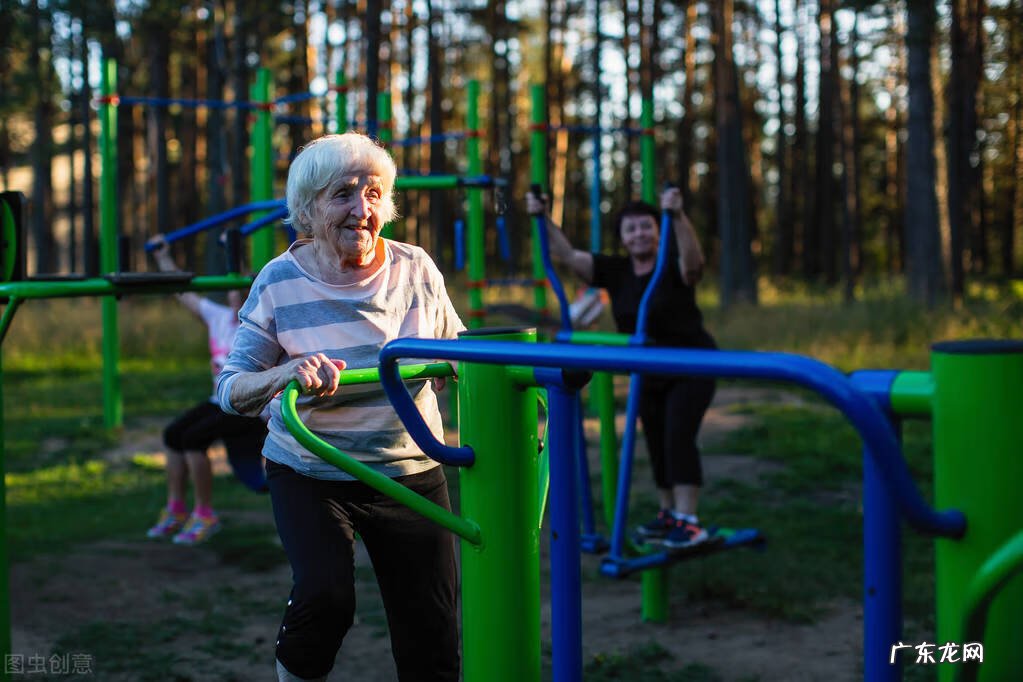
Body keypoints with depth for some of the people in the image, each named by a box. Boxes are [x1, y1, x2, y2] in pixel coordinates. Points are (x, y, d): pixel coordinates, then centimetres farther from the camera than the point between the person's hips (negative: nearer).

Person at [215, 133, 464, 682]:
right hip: (310, 475, -2)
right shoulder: (280, 282, -9)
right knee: (325, 595, -26)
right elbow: (230, 390, -10)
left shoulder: (415, 269, -3)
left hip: (410, 473, 2)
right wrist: (285, 374, -31)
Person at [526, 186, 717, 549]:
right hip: (648, 373, 6)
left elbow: (693, 259, -41)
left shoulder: (675, 268, -18)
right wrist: (543, 219, -20)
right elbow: (567, 255, -8)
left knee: (678, 436, -18)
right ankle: (669, 514, 27)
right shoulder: (615, 271, -3)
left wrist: (677, 216, -56)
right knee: (657, 444, 11)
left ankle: (688, 521, -16)